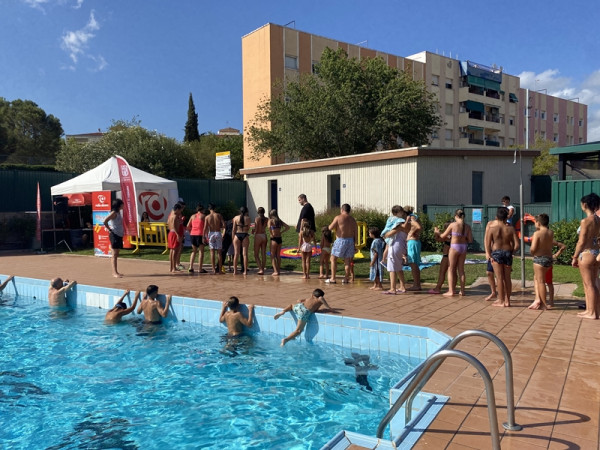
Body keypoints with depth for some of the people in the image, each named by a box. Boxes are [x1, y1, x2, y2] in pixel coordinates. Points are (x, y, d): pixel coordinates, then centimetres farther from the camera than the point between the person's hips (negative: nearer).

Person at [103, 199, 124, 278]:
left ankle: (115, 271, 18)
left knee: (116, 254, 12)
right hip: (114, 235, -9)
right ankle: (115, 273, -5)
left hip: (119, 235, 9)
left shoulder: (118, 212, 13)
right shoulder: (114, 213, -13)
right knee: (115, 255, -6)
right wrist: (109, 230, -13)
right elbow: (105, 221, -22)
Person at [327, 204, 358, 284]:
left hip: (340, 240, -5)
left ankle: (333, 278, 3)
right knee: (347, 261, 10)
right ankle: (346, 278, 10)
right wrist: (354, 243, 15)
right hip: (350, 240, 5)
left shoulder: (338, 217, -7)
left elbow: (330, 228, -11)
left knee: (333, 259, 6)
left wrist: (332, 224, 10)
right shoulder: (352, 219, 8)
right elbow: (356, 233, 8)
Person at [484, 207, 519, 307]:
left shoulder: (492, 228, -7)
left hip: (496, 253, -2)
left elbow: (488, 243, -5)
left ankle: (501, 301, 4)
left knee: (499, 278, 1)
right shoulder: (510, 228, -2)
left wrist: (488, 254, 7)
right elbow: (517, 245, -4)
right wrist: (511, 252, 12)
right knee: (507, 278, 11)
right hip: (507, 253, 3)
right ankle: (507, 300, 17)